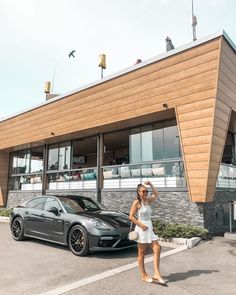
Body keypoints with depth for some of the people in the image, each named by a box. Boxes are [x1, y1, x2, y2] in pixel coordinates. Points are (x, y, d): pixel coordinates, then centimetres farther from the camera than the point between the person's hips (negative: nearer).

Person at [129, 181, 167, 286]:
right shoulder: (136, 202, -10)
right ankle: (143, 275, 18)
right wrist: (141, 225, -18)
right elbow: (131, 216, -13)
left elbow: (156, 194, 21)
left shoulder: (147, 201, 10)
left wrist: (150, 185, 9)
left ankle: (157, 274, 2)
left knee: (157, 249, -1)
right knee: (142, 253, 4)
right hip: (141, 229, -7)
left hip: (149, 228, 7)